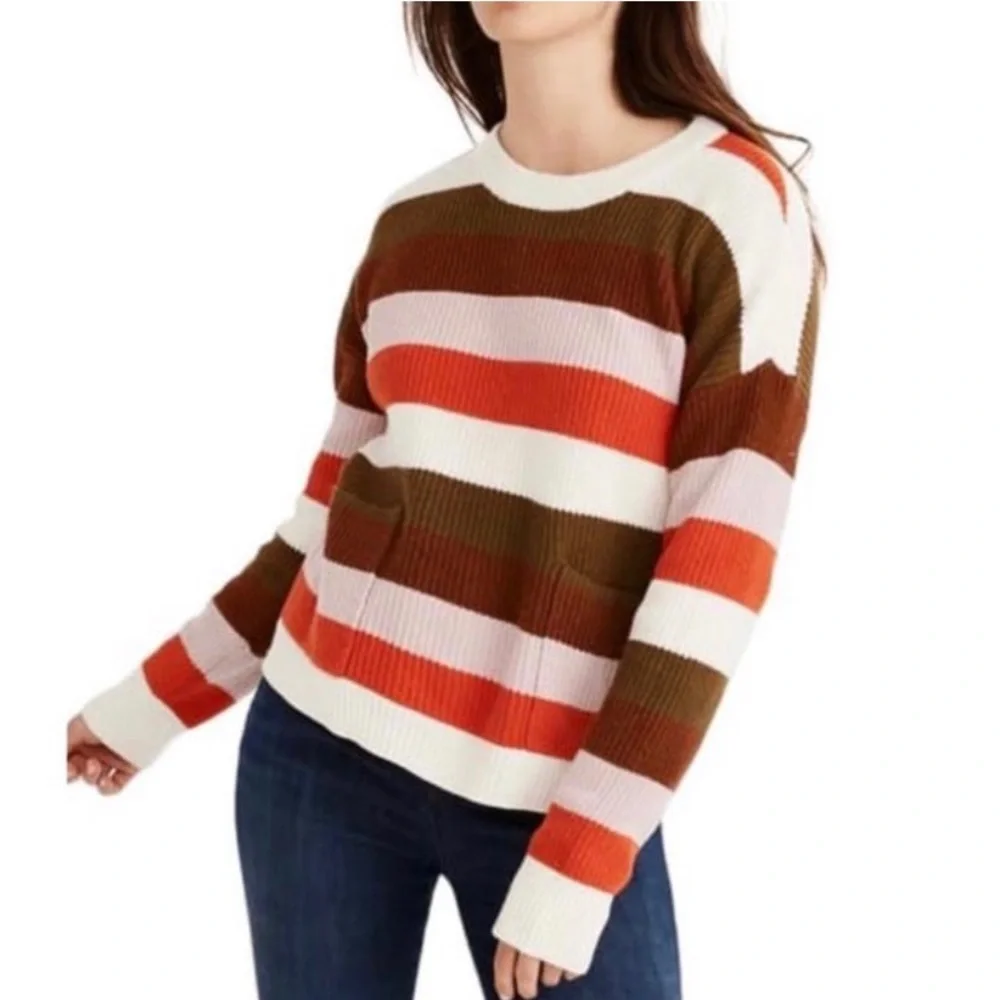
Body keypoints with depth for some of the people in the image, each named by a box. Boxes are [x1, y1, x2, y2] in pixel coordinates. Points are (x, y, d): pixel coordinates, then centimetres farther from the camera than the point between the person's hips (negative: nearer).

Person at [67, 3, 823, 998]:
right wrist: (155, 698, 16)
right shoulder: (413, 219, 6)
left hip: (570, 794, -3)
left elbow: (720, 565, -12)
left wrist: (580, 856, -15)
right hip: (322, 747, 4)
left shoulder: (738, 206, -8)